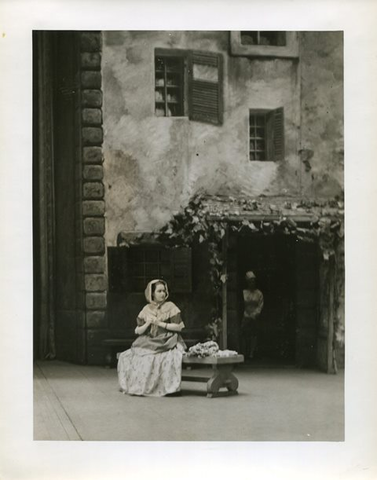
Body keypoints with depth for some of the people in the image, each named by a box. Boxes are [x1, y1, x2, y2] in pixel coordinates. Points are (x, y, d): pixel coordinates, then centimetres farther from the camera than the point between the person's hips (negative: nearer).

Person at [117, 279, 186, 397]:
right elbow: (138, 331, 10)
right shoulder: (146, 309, 11)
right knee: (126, 357, -16)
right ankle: (135, 386, -5)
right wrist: (148, 323, -9)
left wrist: (160, 323, -11)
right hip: (148, 343, 4)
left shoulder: (170, 307, 3)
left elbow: (179, 327, -5)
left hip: (166, 342, -4)